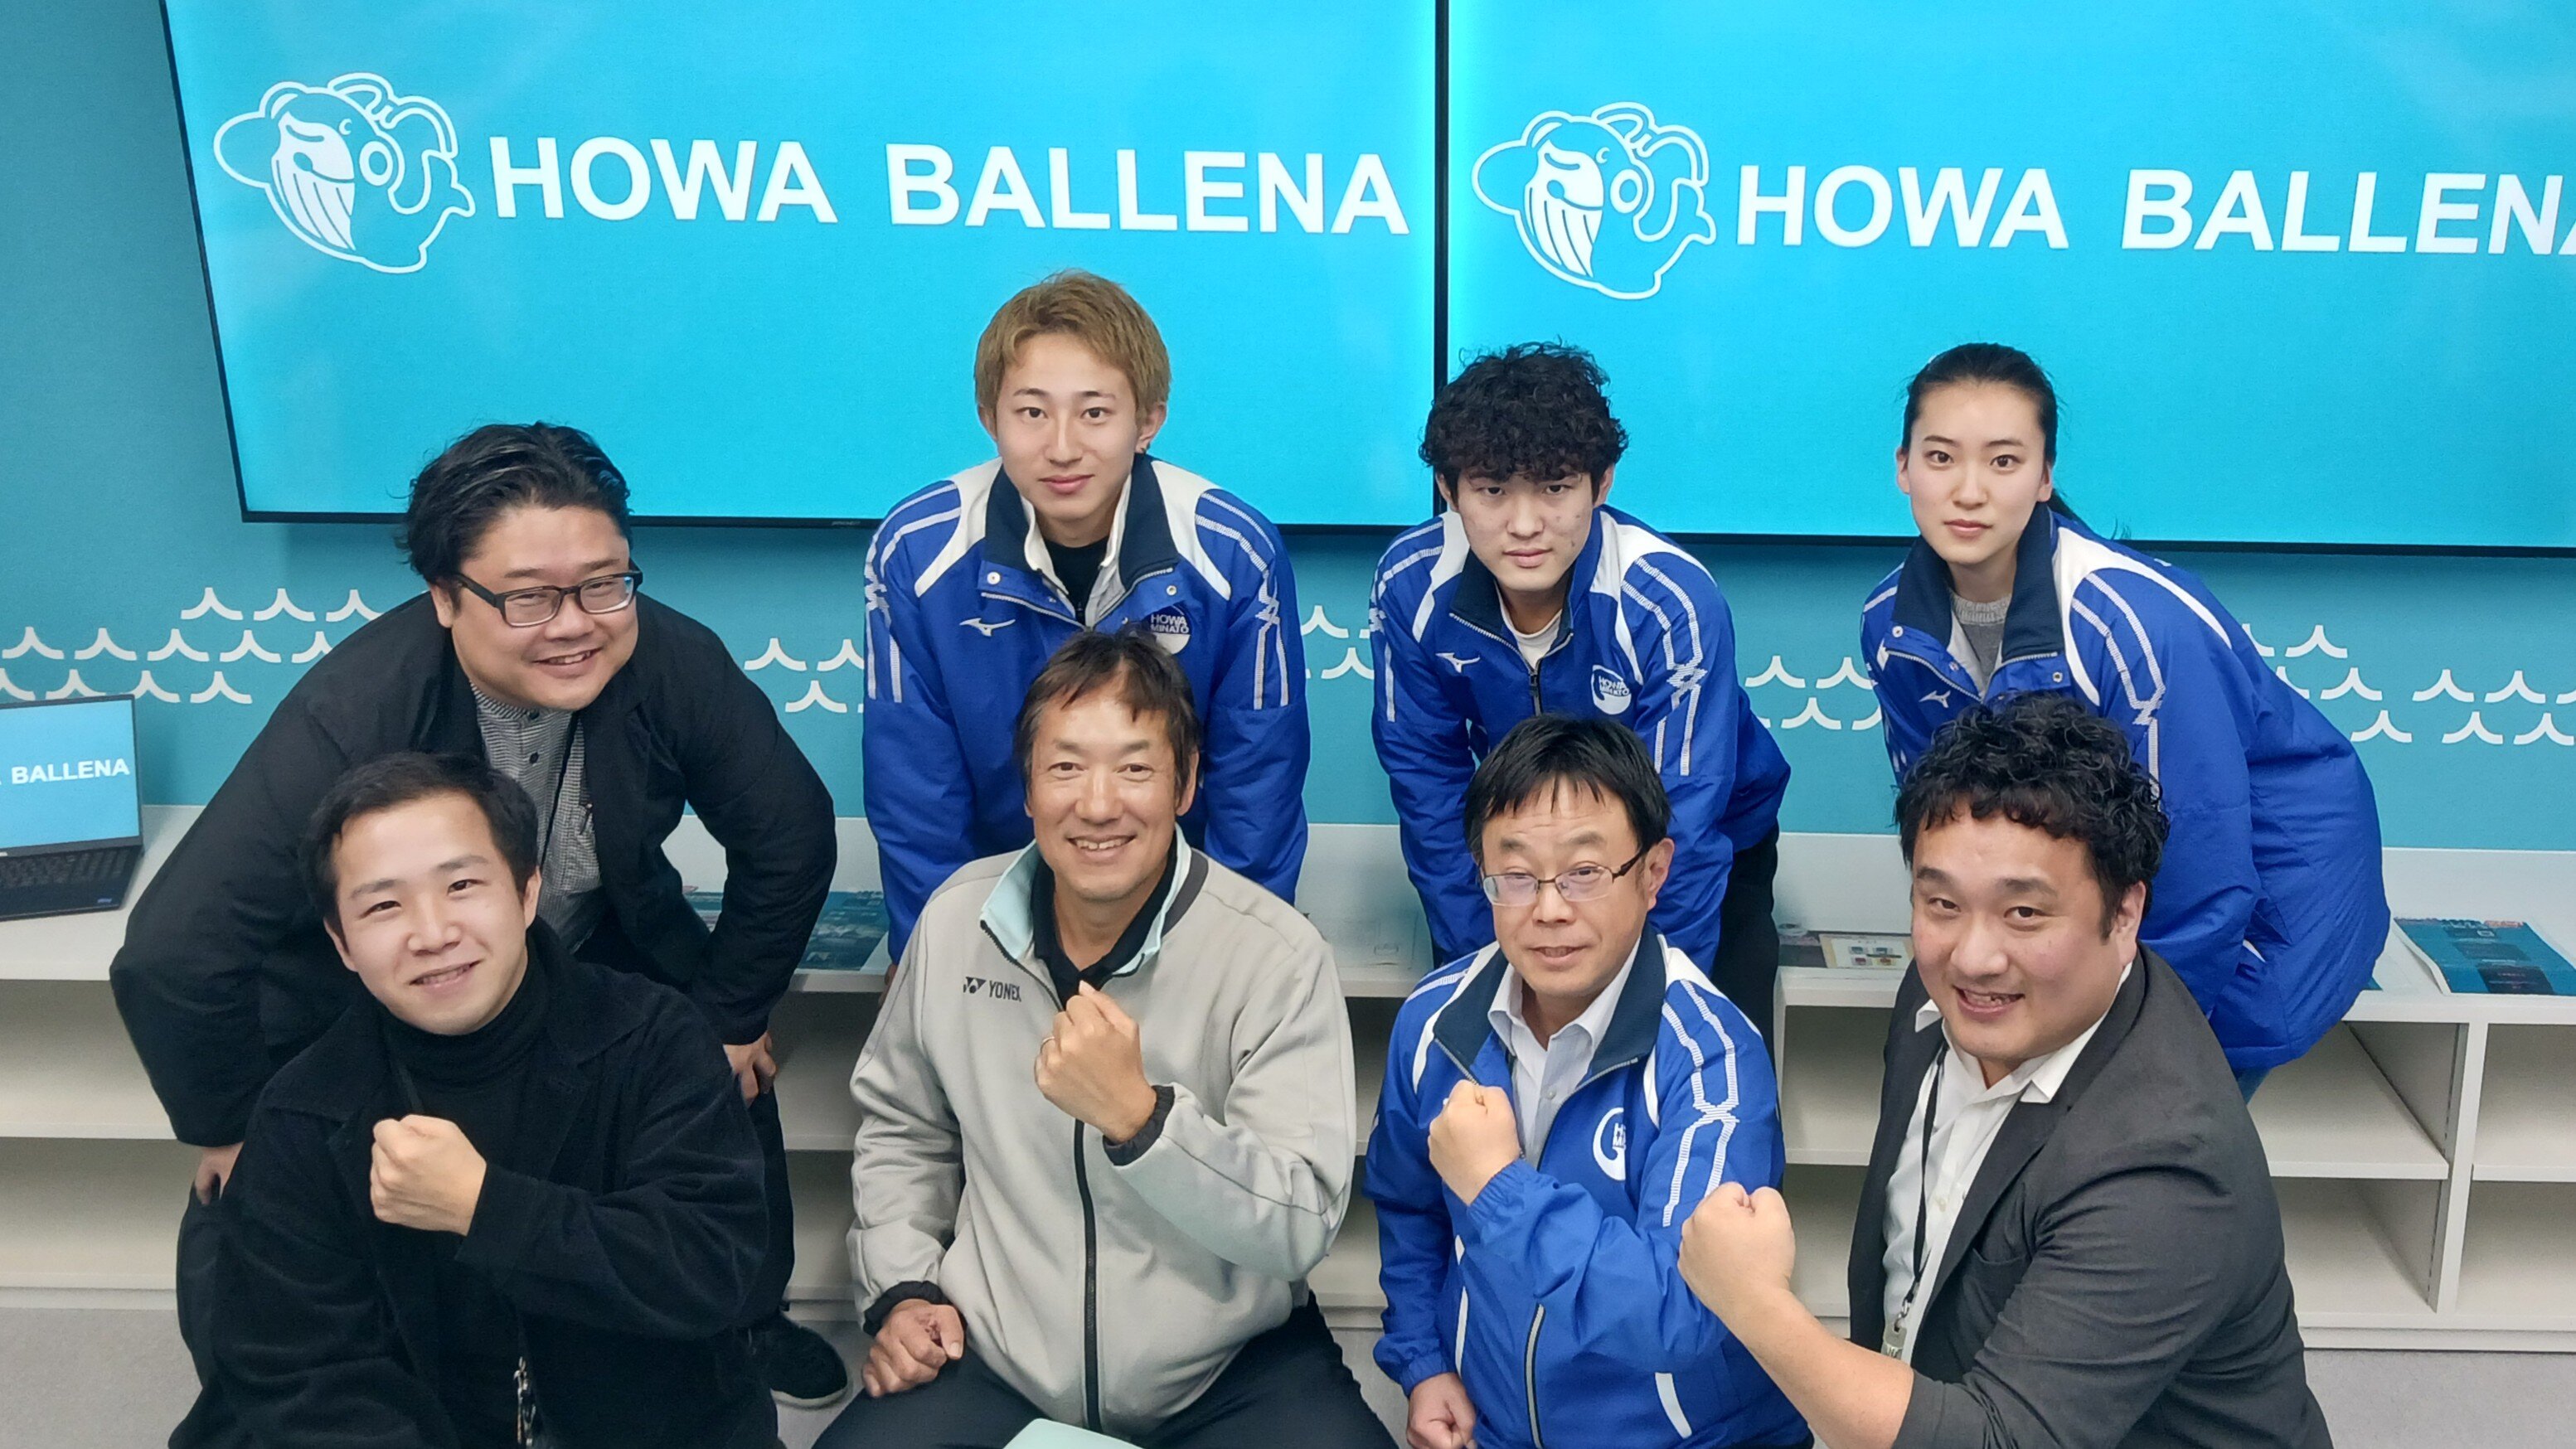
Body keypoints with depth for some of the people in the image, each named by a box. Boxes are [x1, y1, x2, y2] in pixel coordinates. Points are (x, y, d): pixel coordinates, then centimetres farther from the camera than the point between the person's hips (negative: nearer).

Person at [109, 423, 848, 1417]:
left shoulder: (674, 664, -28)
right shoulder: (352, 714, -36)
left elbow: (788, 837, -12)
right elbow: (174, 959, -33)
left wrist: (729, 1015, -3)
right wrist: (232, 1130, -19)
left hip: (598, 954, 3)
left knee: (728, 1076, -7)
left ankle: (745, 1323, 23)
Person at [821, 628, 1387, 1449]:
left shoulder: (1276, 956, -15)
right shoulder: (954, 921, -2)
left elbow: (1302, 1226, -20)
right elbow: (901, 1126, 15)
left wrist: (1137, 1115, -31)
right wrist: (901, 1288, 3)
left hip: (1227, 1375, -2)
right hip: (991, 1361, 3)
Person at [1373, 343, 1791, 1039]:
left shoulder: (1673, 603, -31)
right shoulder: (1411, 587, -22)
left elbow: (1682, 830, -27)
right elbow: (1427, 780, -11)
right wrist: (1489, 968, -11)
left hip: (1709, 847, -2)